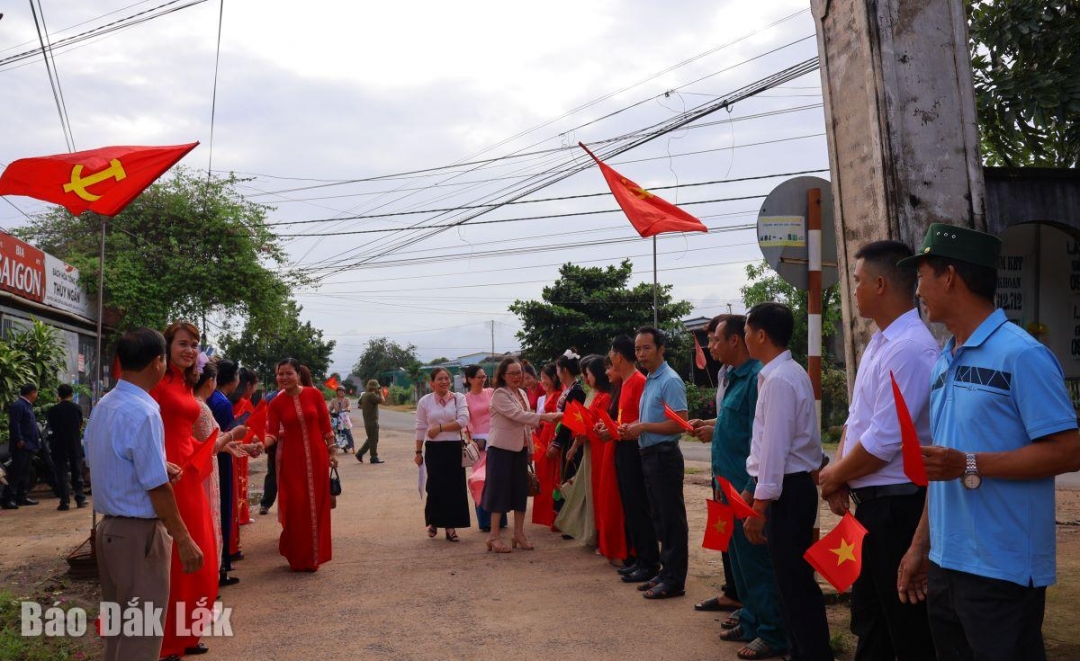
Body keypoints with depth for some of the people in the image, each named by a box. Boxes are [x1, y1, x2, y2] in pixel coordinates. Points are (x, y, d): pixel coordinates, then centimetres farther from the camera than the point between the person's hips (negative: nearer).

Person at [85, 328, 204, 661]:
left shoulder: (103, 406, 6)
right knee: (143, 632, 2)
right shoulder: (143, 412, -22)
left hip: (109, 527, 9)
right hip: (140, 533, -9)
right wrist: (184, 540, -16)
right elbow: (158, 488, -22)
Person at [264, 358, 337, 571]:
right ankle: (298, 557, 15)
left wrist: (331, 452, 5)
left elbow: (326, 426, 2)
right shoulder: (275, 404, -2)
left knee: (316, 505, 6)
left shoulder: (314, 394, -3)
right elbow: (272, 434, -6)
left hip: (316, 456, 0)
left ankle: (314, 556, 19)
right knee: (295, 507, 0)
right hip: (291, 458, 0)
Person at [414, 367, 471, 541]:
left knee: (454, 486, 0)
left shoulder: (458, 398, 1)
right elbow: (420, 428, 5)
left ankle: (450, 525, 11)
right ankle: (433, 521, 22)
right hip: (434, 449, 0)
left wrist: (440, 428, -13)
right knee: (435, 486, 1)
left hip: (454, 448, 0)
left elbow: (463, 421, -11)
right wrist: (418, 452, 5)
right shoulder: (425, 401, 2)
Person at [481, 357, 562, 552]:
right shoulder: (499, 394, -13)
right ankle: (494, 536, 4)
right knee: (500, 490, -4)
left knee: (520, 490, 9)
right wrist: (545, 417, -30)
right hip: (501, 448, -7)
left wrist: (530, 448, 14)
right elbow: (517, 415, -25)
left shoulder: (522, 394, 12)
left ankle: (519, 533, 18)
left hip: (520, 449, 7)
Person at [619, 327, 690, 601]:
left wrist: (644, 427, -19)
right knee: (659, 517, 15)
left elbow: (680, 424, -21)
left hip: (664, 455, -9)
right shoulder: (649, 381, 14)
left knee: (672, 519, -2)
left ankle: (674, 580, 5)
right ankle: (666, 570, 26)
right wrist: (633, 427, 4)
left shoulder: (670, 381, -14)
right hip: (650, 455, 9)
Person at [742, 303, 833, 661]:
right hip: (791, 486, 10)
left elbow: (775, 447, -21)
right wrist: (753, 488, 20)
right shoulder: (787, 373, 12)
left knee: (794, 581, 0)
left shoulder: (779, 379, -19)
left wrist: (760, 505, -18)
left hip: (786, 490, -10)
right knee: (792, 578, 18)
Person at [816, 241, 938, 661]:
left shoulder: (910, 349, -21)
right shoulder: (878, 342, 10)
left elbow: (883, 443, -23)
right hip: (870, 500, 9)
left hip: (898, 504, -9)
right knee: (869, 619, 22)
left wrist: (833, 477, -8)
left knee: (906, 627, 6)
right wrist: (839, 472, 1)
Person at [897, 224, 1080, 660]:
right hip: (945, 563, 8)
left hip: (1001, 570, -7)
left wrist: (970, 465, -23)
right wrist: (920, 545, 15)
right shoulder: (943, 362, 11)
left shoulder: (1021, 354, -13)